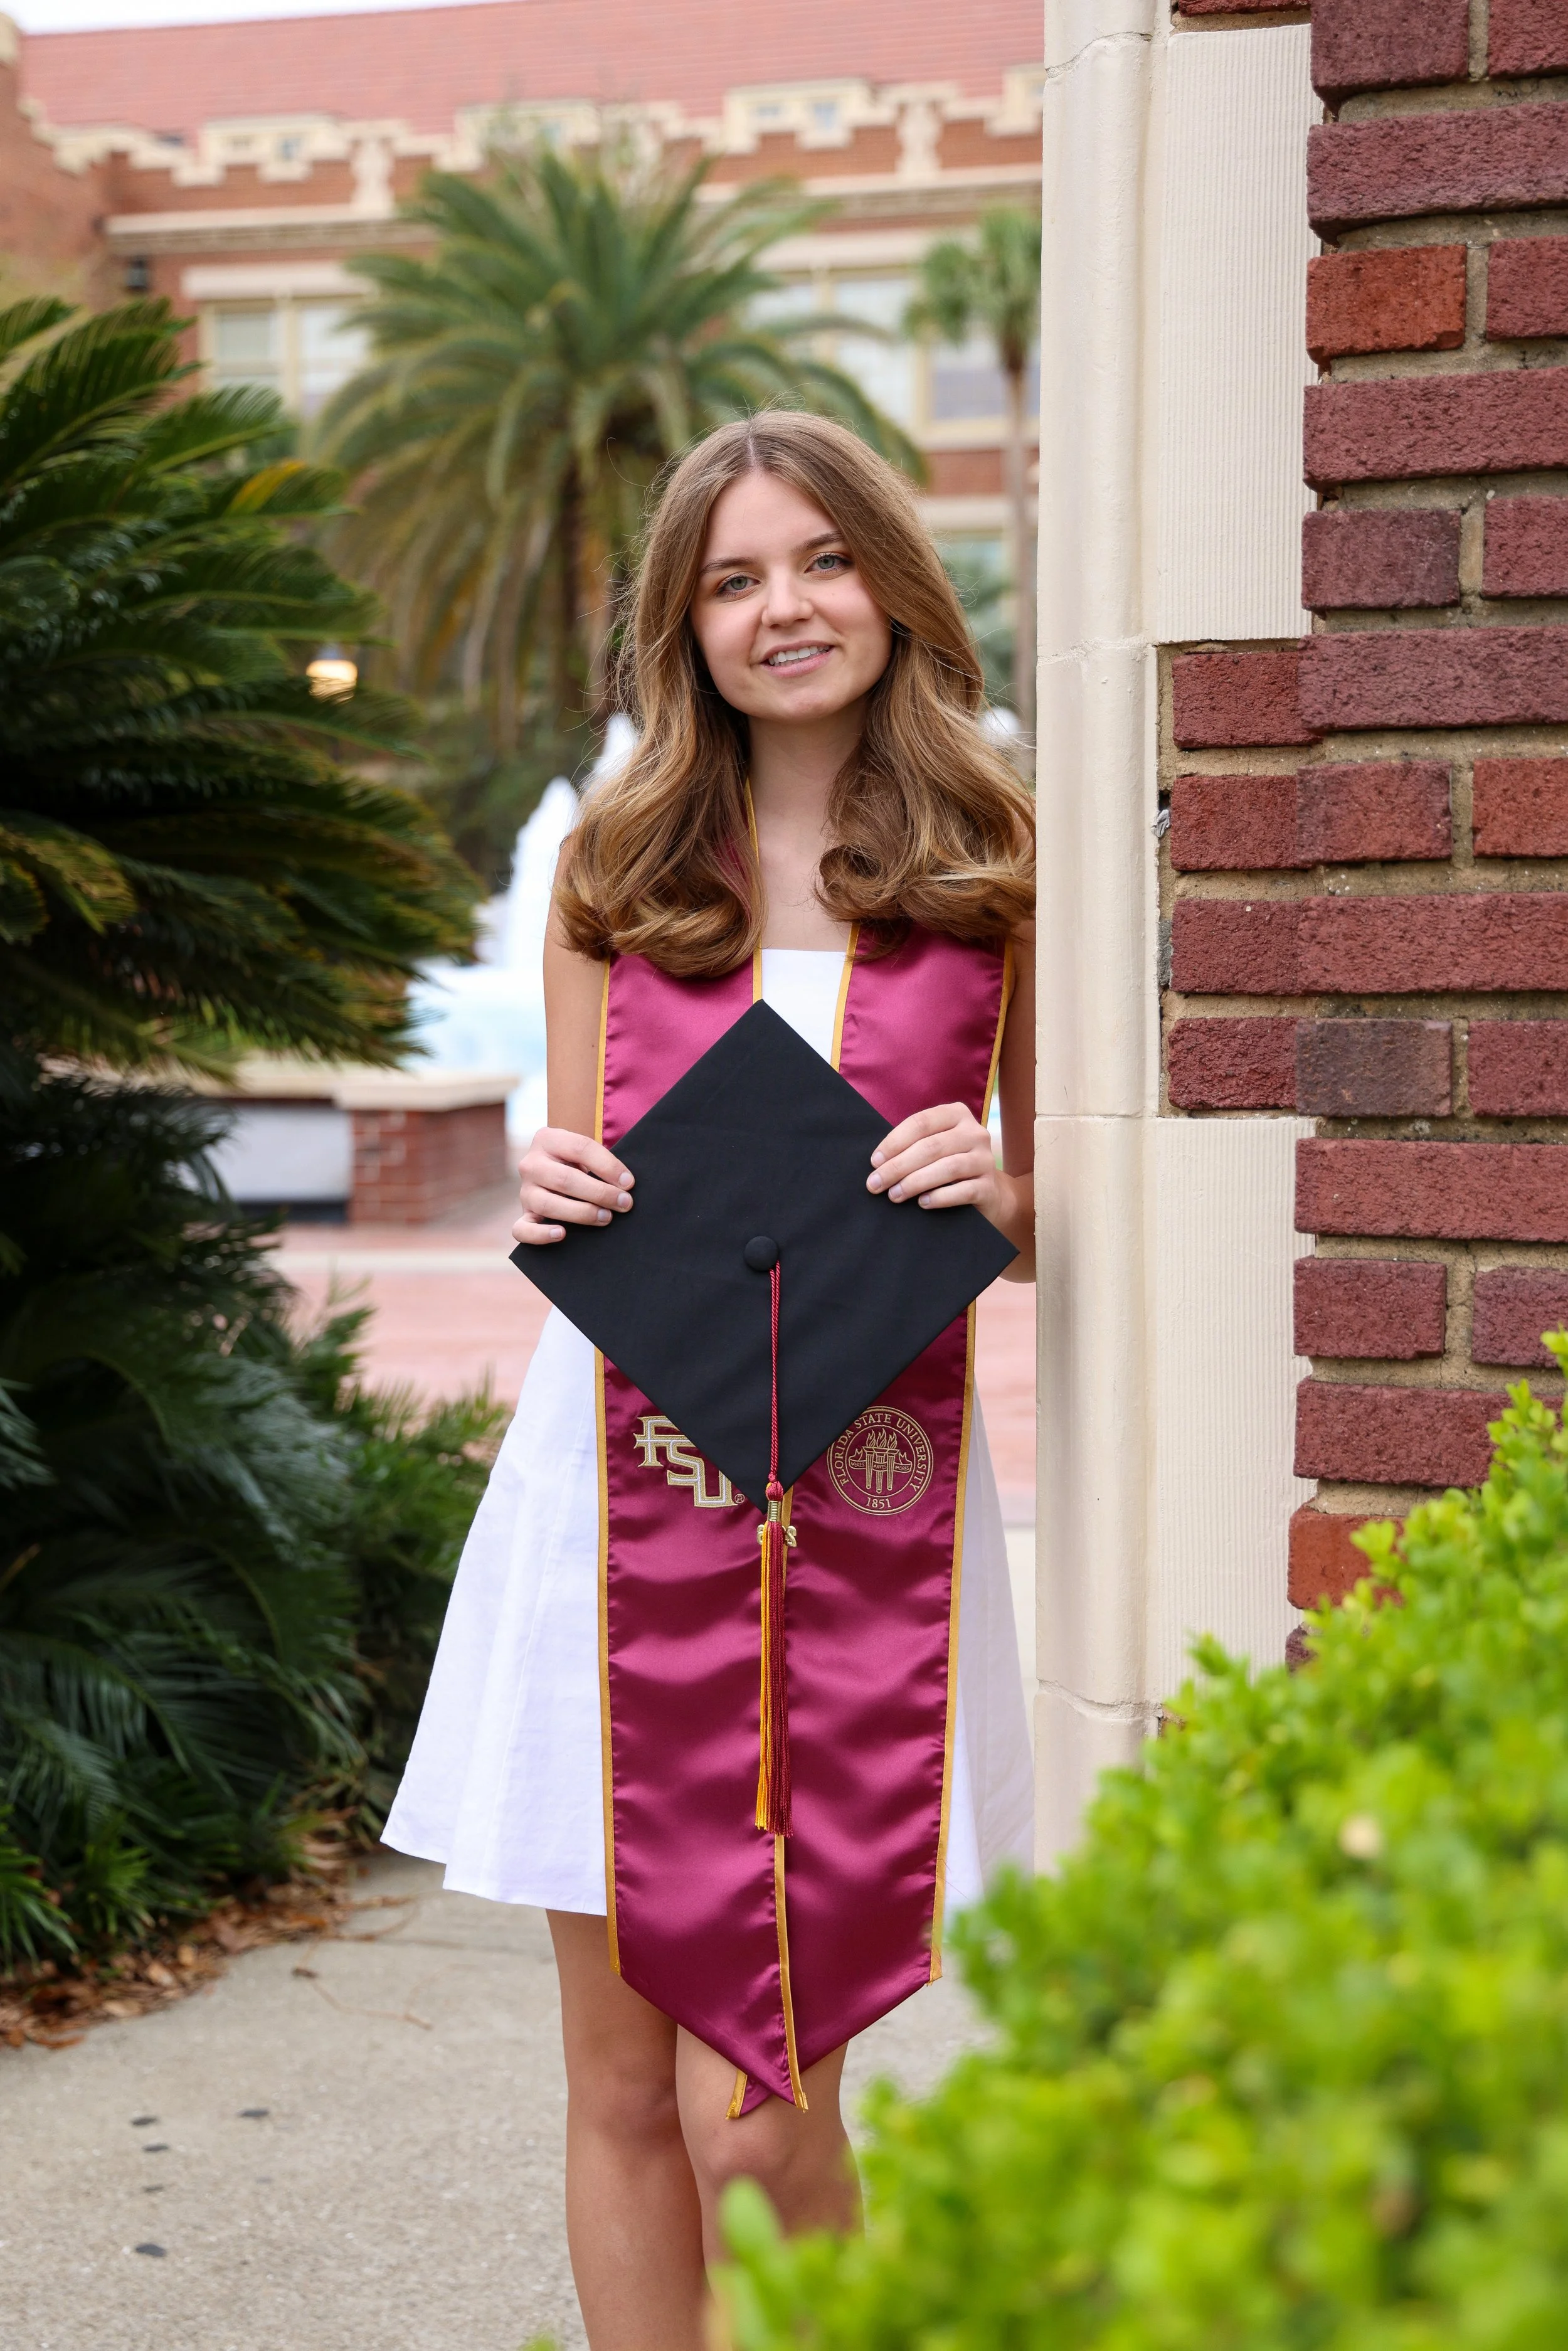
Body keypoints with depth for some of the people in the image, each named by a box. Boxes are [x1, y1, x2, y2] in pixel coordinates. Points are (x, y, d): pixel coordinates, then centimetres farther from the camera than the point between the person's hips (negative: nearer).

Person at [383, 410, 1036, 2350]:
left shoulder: (997, 865, 5)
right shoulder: (616, 865, 9)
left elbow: (1056, 1221, 9)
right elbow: (574, 1191, 15)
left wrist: (993, 1193, -12)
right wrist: (549, 1196, -8)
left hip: (867, 1490, -2)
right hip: (622, 1470, 2)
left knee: (753, 2112, -4)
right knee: (623, 2083, 9)